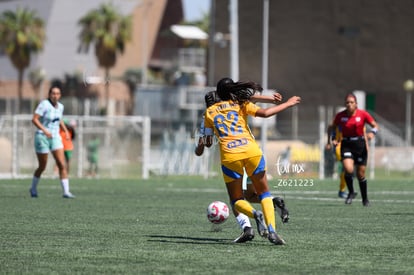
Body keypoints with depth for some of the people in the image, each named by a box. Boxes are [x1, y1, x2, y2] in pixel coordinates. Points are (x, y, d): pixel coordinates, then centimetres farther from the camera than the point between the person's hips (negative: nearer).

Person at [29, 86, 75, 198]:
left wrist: (66, 131, 10)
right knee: (42, 167, 5)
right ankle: (33, 188, 29)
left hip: (55, 138, 5)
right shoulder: (44, 104, -15)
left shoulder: (60, 106, 5)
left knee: (62, 165, -9)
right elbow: (34, 119, -22)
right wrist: (45, 130, -33)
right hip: (42, 137, -5)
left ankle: (66, 191, -9)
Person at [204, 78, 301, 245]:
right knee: (264, 193, 14)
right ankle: (271, 230, -7)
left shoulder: (210, 111, 15)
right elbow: (265, 113, -2)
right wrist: (287, 104, 8)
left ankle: (255, 214, -21)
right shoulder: (240, 104, 11)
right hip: (251, 151, 0)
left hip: (229, 156, 0)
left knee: (236, 200, 13)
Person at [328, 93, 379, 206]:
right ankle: (351, 192, 2)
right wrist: (331, 139, -2)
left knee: (360, 174, 4)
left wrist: (372, 133, -23)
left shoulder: (363, 114, -6)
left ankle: (365, 199, 23)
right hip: (346, 145, 0)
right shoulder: (340, 116, -4)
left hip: (360, 144, 0)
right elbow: (332, 128, 10)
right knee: (348, 169, -23)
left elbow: (375, 126, -2)